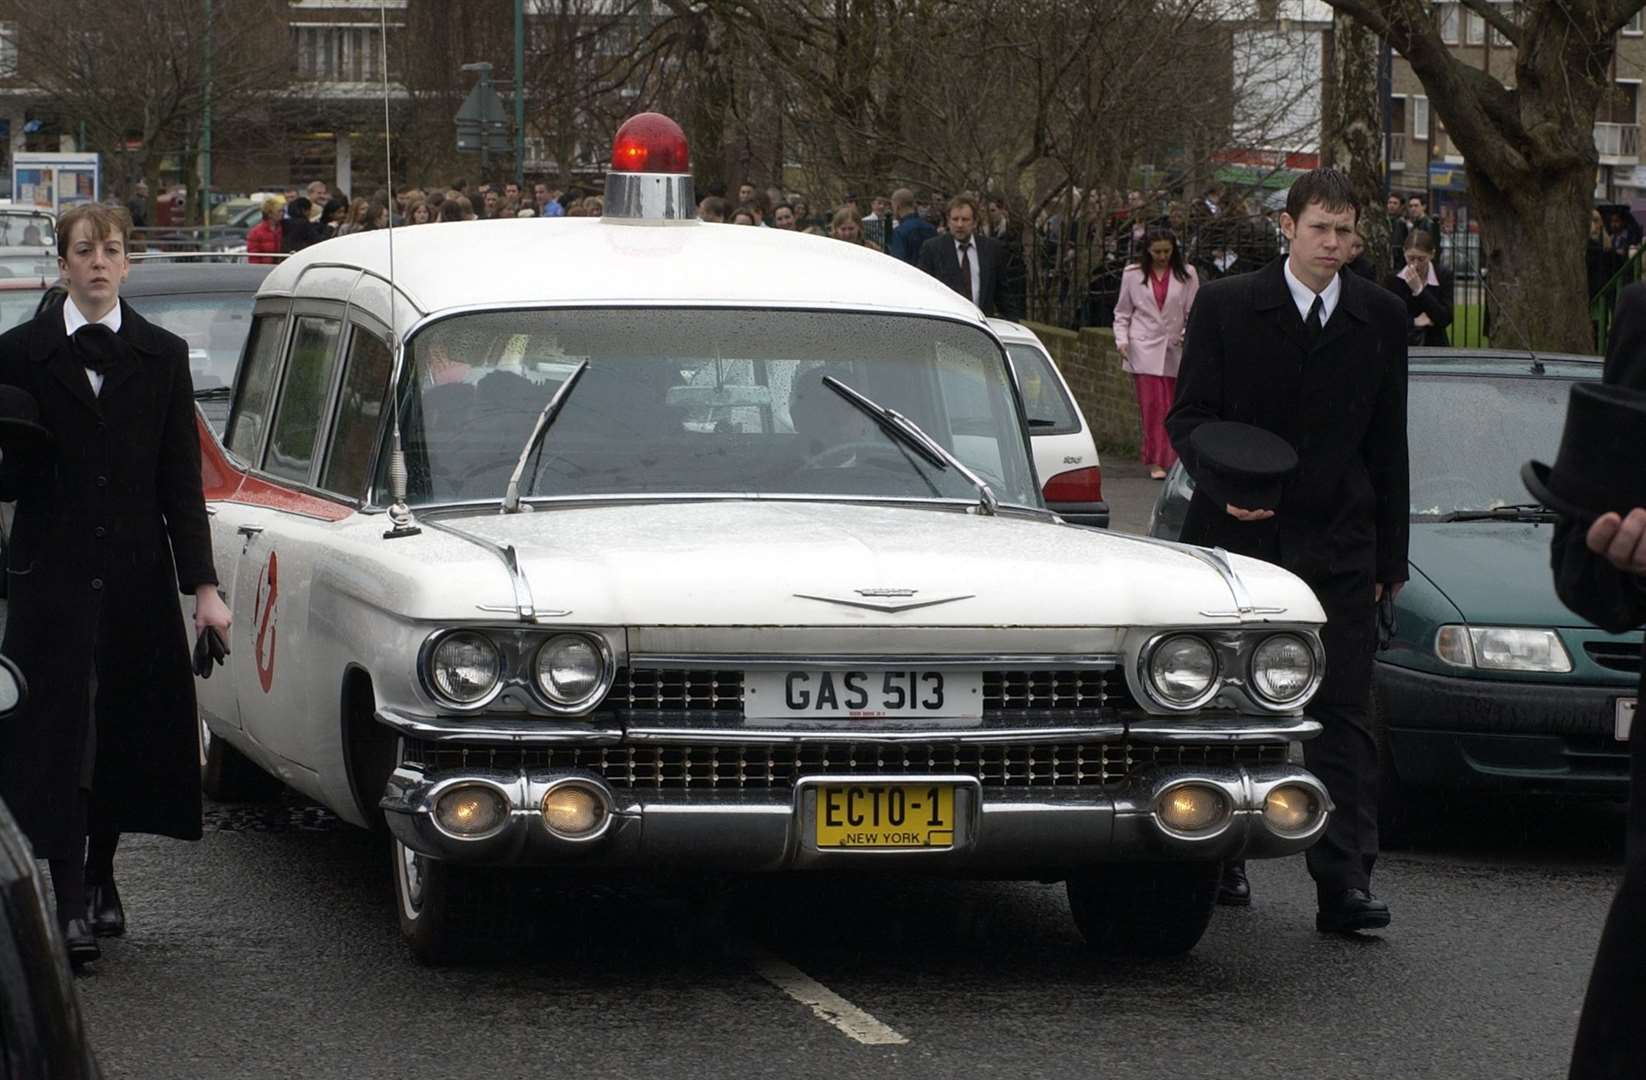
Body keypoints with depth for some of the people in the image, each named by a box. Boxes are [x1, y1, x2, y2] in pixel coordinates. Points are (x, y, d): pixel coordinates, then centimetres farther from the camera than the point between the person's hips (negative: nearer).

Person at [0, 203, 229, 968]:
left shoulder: (162, 356, 7)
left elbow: (181, 481, 4)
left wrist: (201, 585, -1)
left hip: (138, 577, 2)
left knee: (127, 734, 8)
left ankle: (101, 876, 26)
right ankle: (70, 905, -7)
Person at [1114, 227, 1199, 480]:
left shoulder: (1186, 275, 6)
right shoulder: (1133, 274, 8)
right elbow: (1122, 313, 13)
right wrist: (1122, 340, -1)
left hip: (1174, 351, 1)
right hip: (1144, 350, -1)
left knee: (1172, 408, 2)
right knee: (1152, 406, -8)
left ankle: (1167, 459, 10)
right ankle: (1156, 461, -5)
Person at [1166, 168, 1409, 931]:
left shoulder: (1381, 318, 7)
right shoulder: (1226, 307, 1)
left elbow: (1387, 443, 11)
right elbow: (1187, 416, 1)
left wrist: (1390, 557, 9)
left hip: (1339, 547, 1)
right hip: (1239, 538, -1)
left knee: (1342, 715, -7)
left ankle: (1343, 883, -11)